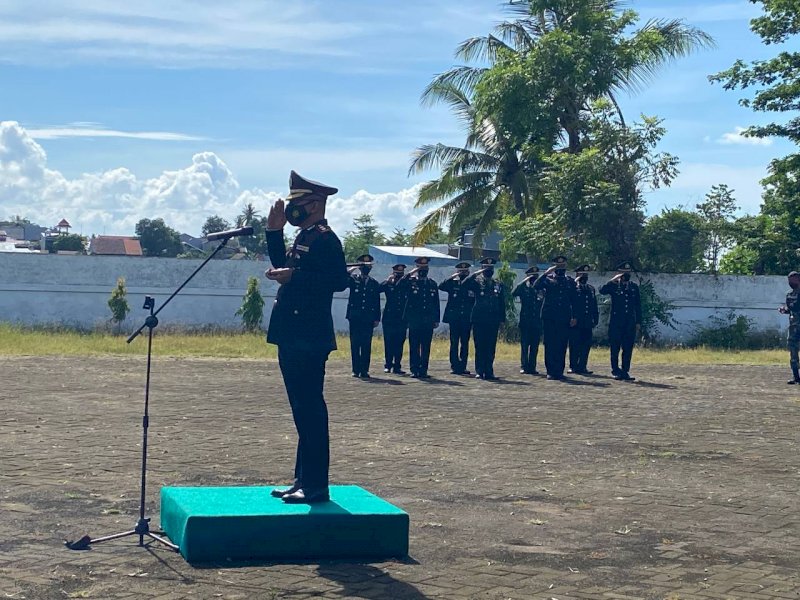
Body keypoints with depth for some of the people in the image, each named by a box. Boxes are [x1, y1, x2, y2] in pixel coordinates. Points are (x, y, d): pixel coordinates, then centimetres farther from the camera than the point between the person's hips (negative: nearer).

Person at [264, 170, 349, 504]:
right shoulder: (303, 238, 18)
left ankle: (315, 486, -1)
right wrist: (274, 232, 19)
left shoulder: (325, 239, -11)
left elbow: (339, 281, -21)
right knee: (303, 410, 14)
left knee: (310, 410, -6)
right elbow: (283, 268, 30)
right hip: (293, 338, 10)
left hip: (309, 340, -10)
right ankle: (303, 480, 21)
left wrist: (294, 276, -24)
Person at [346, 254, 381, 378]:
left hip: (368, 319, 1)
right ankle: (356, 370, 6)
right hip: (355, 318, -1)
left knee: (366, 345, -1)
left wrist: (377, 318, 4)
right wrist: (349, 272, -21)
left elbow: (377, 303, 11)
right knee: (355, 345, 1)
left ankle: (364, 370, 2)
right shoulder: (353, 280, 7)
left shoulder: (374, 284, 11)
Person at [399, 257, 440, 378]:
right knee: (414, 346, 0)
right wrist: (411, 273, -17)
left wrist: (436, 320, 9)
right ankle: (414, 370, 4)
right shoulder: (410, 281, 5)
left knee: (426, 347, 3)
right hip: (414, 320, -2)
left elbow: (436, 304, 14)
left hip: (428, 321, 2)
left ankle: (423, 370, 8)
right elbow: (400, 284, -18)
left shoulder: (433, 284, 13)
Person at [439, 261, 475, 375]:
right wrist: (452, 277, -16)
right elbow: (441, 286, -12)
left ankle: (462, 366, 8)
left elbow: (477, 302, 7)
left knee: (465, 343, 4)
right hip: (454, 319, -1)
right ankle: (454, 367, 3)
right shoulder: (452, 283, 5)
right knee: (454, 343, 0)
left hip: (467, 320, 1)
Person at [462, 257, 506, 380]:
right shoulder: (476, 282, 3)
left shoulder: (499, 285, 12)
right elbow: (464, 285, -17)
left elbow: (502, 304, 12)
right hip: (479, 320, -2)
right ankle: (479, 372, 5)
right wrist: (475, 274, -16)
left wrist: (502, 320, 6)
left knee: (491, 348, 3)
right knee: (480, 347, 1)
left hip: (493, 322, 2)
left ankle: (489, 372, 8)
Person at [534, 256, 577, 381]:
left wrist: (574, 317, 6)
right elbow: (536, 286, -15)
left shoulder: (570, 282, 12)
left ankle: (559, 371, 8)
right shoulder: (548, 279, 4)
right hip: (549, 318, -2)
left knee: (562, 345, 2)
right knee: (550, 344, -1)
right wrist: (546, 273, -19)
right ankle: (551, 372, 4)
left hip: (564, 318, 2)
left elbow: (574, 300, 12)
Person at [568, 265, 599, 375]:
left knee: (586, 345, 3)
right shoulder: (573, 287, 1)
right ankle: (573, 366, 6)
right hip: (576, 322, -5)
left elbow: (595, 307, 18)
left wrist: (595, 320, 12)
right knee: (575, 345, -1)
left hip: (587, 323, 5)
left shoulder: (591, 289, 18)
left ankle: (582, 367, 10)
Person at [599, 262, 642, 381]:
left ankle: (625, 372, 7)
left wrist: (638, 322, 8)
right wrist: (613, 280, -20)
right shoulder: (614, 286, 2)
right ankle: (616, 372, 7)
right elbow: (602, 291, -19)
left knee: (628, 349, 2)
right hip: (616, 322, -3)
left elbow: (638, 306, 13)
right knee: (615, 348, 0)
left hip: (630, 323, 3)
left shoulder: (634, 287, 12)